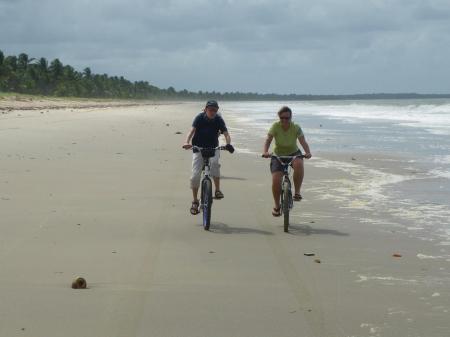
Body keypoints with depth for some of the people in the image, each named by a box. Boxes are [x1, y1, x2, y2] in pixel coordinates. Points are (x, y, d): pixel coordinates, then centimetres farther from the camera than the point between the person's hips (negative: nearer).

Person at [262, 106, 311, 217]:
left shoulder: (296, 128, -15)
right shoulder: (275, 126, -15)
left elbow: (303, 142, -23)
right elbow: (268, 140, -23)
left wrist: (308, 152, -42)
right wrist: (265, 151, -42)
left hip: (294, 153, 0)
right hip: (278, 155, 0)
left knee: (299, 164, -37)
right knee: (276, 181, -15)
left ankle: (297, 192, -18)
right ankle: (277, 206, 10)